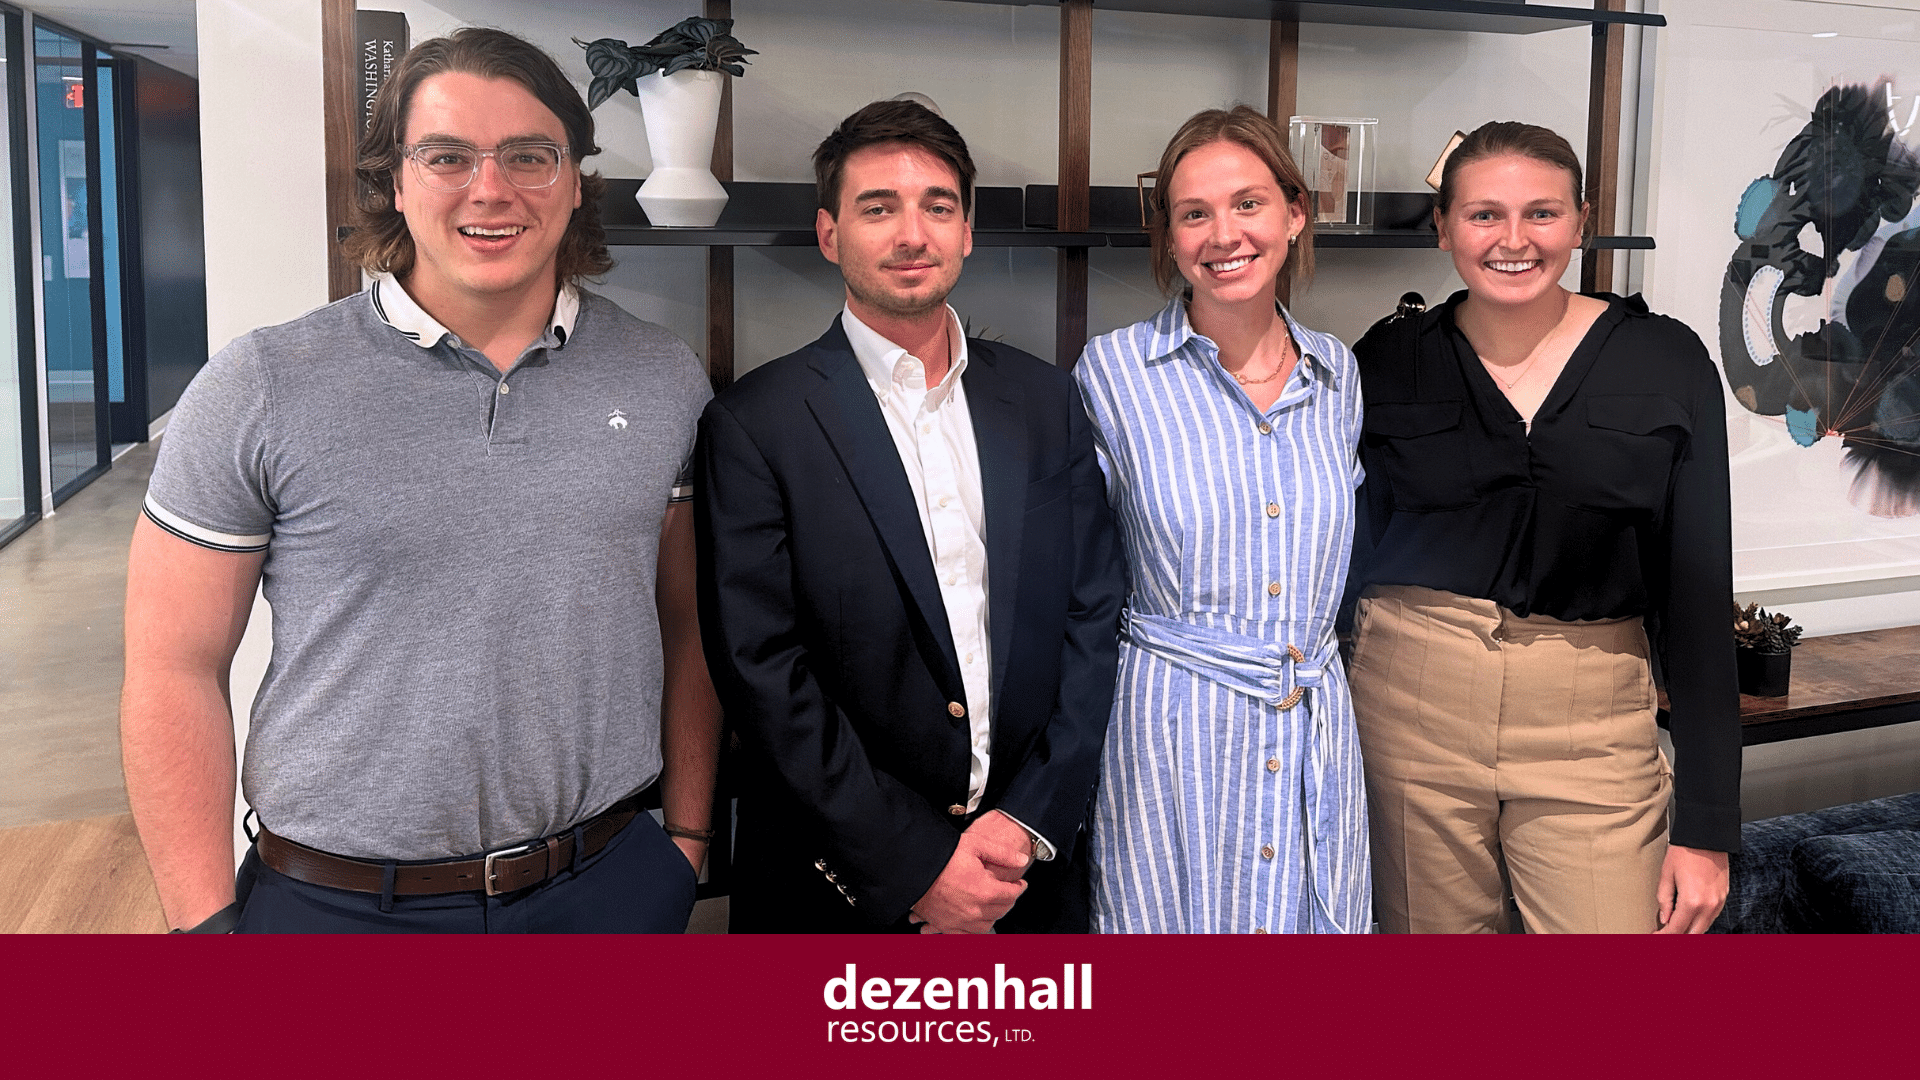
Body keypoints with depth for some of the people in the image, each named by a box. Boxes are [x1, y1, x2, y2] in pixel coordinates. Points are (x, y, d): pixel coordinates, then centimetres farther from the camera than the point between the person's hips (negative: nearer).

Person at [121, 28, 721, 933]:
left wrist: (688, 834, 5)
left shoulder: (663, 378, 2)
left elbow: (683, 629, 8)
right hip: (335, 901, -2)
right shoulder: (258, 387, -7)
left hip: (609, 881, 2)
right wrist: (208, 921, -7)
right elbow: (172, 671, -5)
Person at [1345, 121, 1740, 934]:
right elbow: (1355, 561, 7)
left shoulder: (1667, 364, 0)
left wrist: (1707, 826, -3)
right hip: (1412, 706, 1)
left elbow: (1697, 594, 0)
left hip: (1590, 723, 0)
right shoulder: (1388, 363, 2)